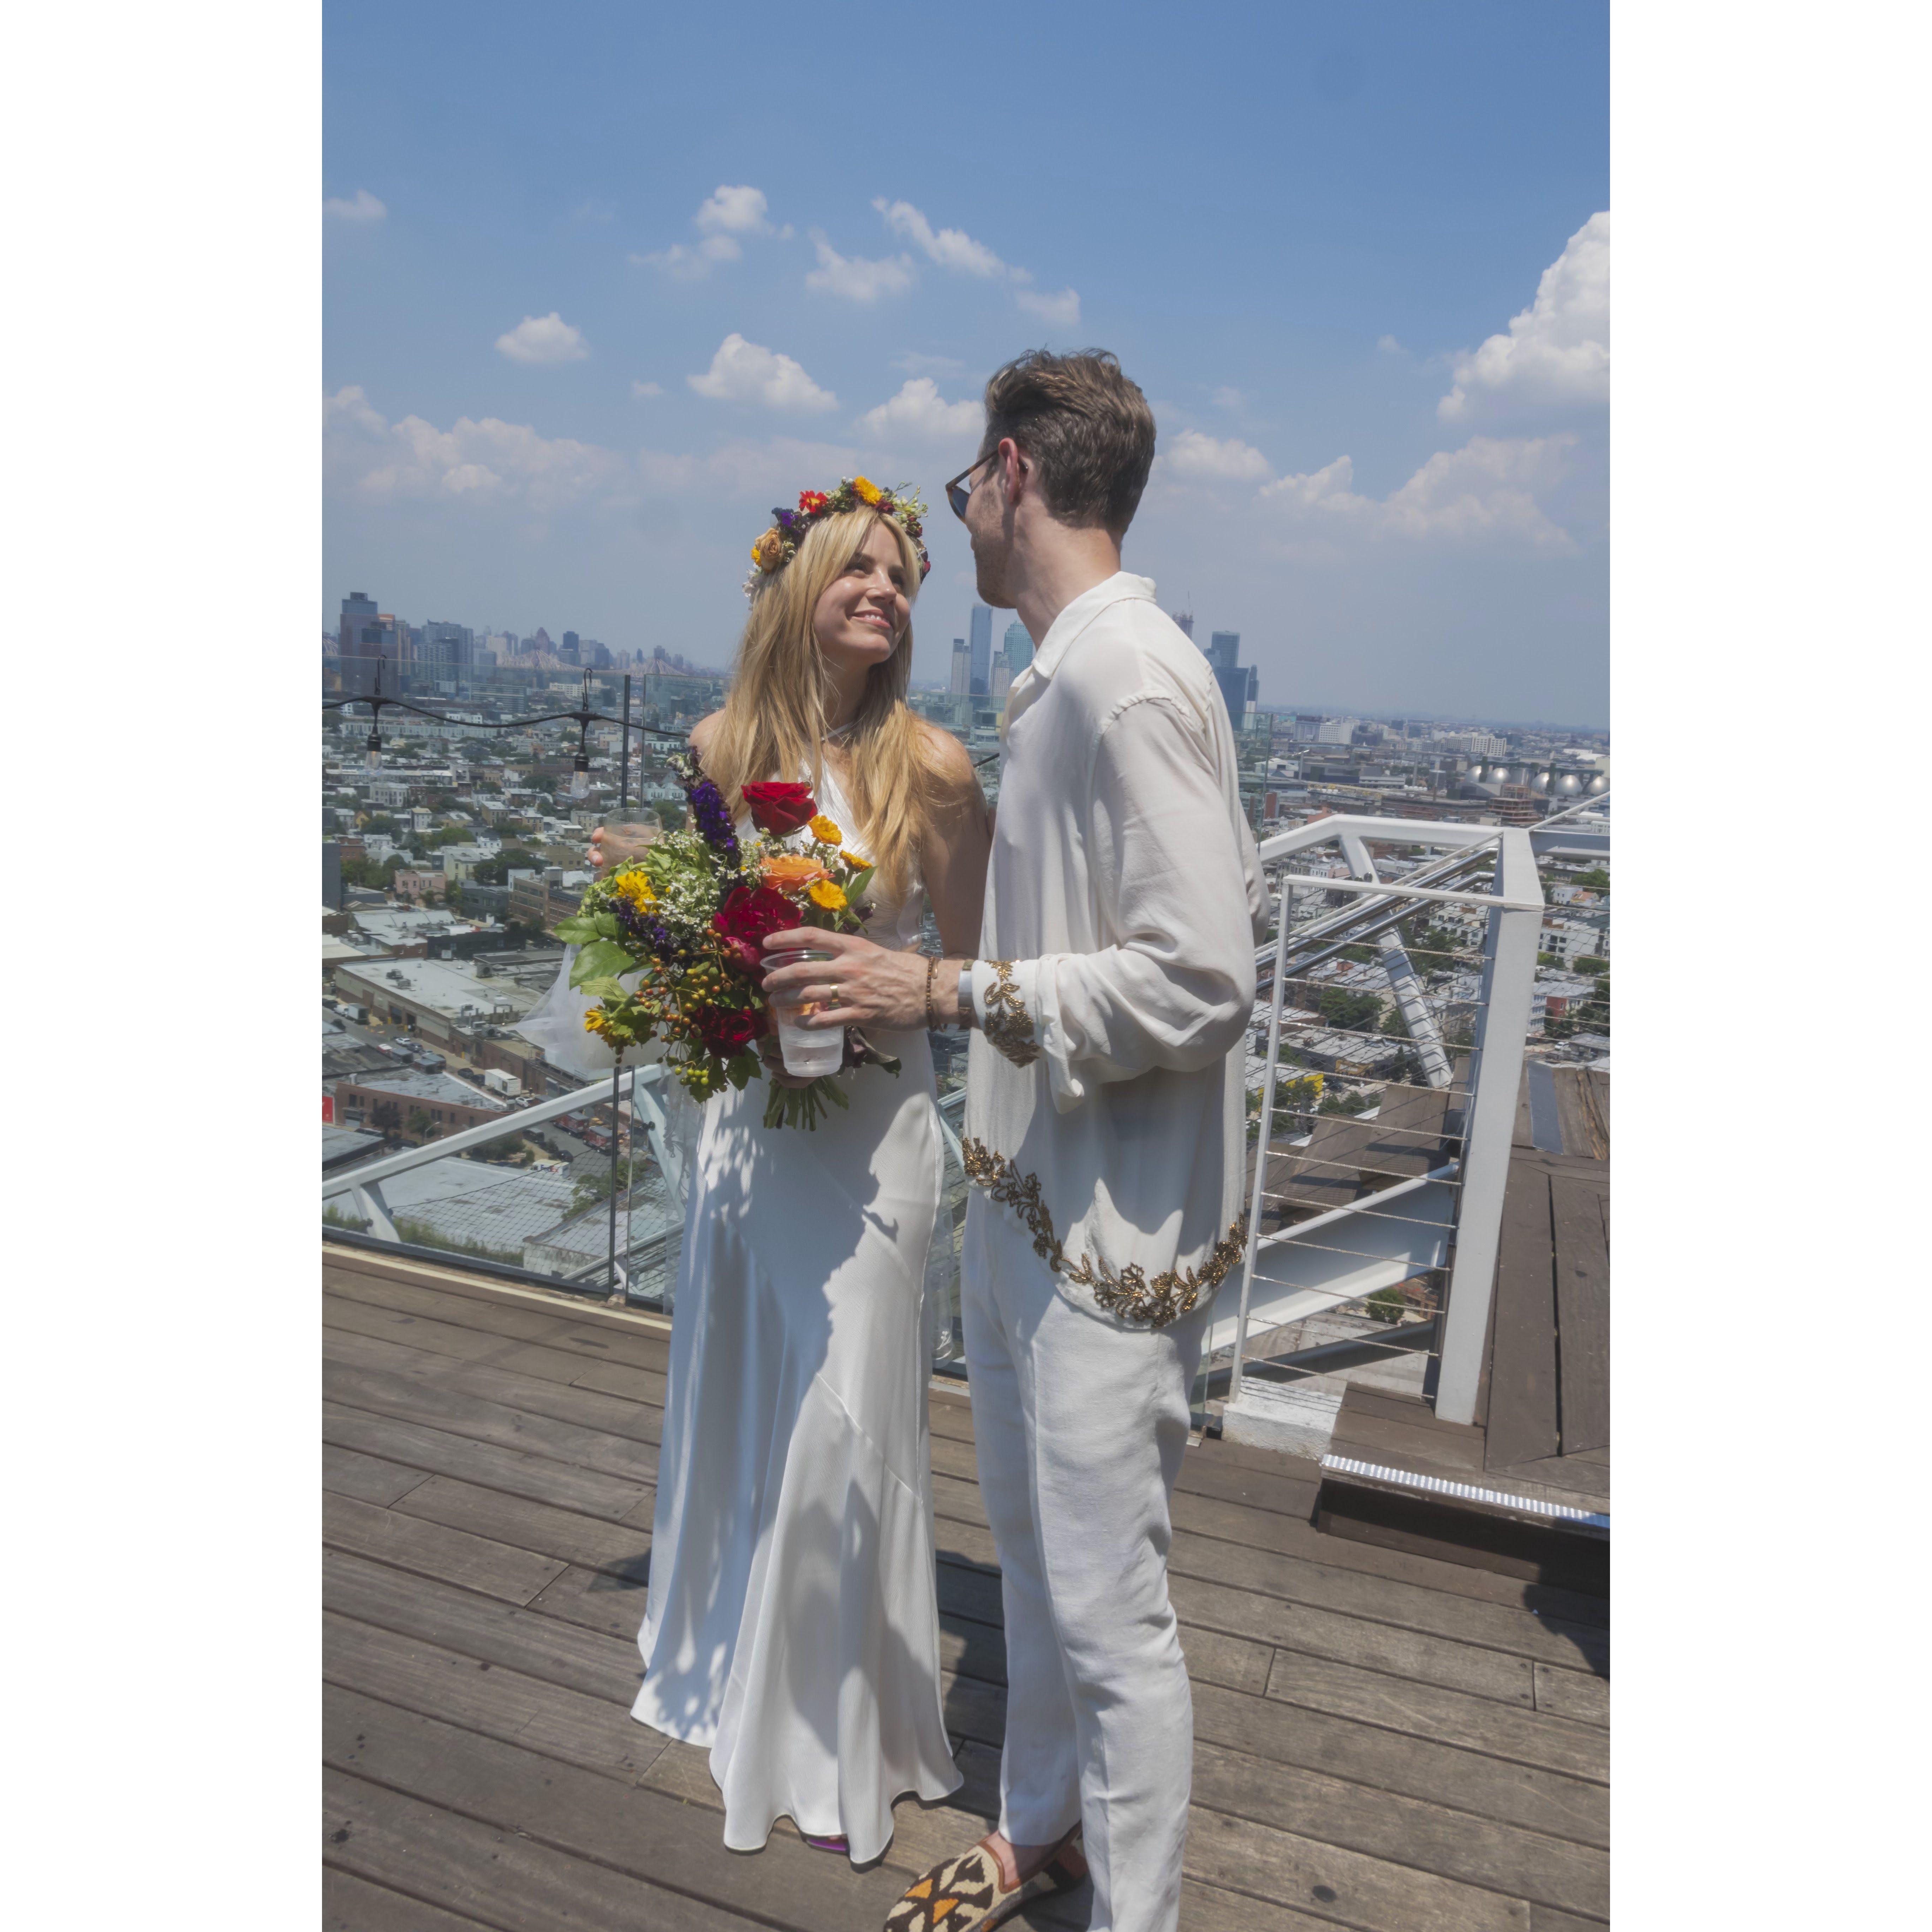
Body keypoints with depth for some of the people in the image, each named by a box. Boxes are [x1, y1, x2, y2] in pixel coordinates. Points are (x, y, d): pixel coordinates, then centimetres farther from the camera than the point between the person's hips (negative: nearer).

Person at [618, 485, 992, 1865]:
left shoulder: (928, 765, -11)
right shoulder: (724, 746, 0)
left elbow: (972, 963, -4)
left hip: (869, 1121, -4)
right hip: (747, 1111, 4)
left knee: (842, 1418, 5)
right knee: (738, 1395, 19)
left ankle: (840, 1735, 30)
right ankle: (737, 1662, 46)